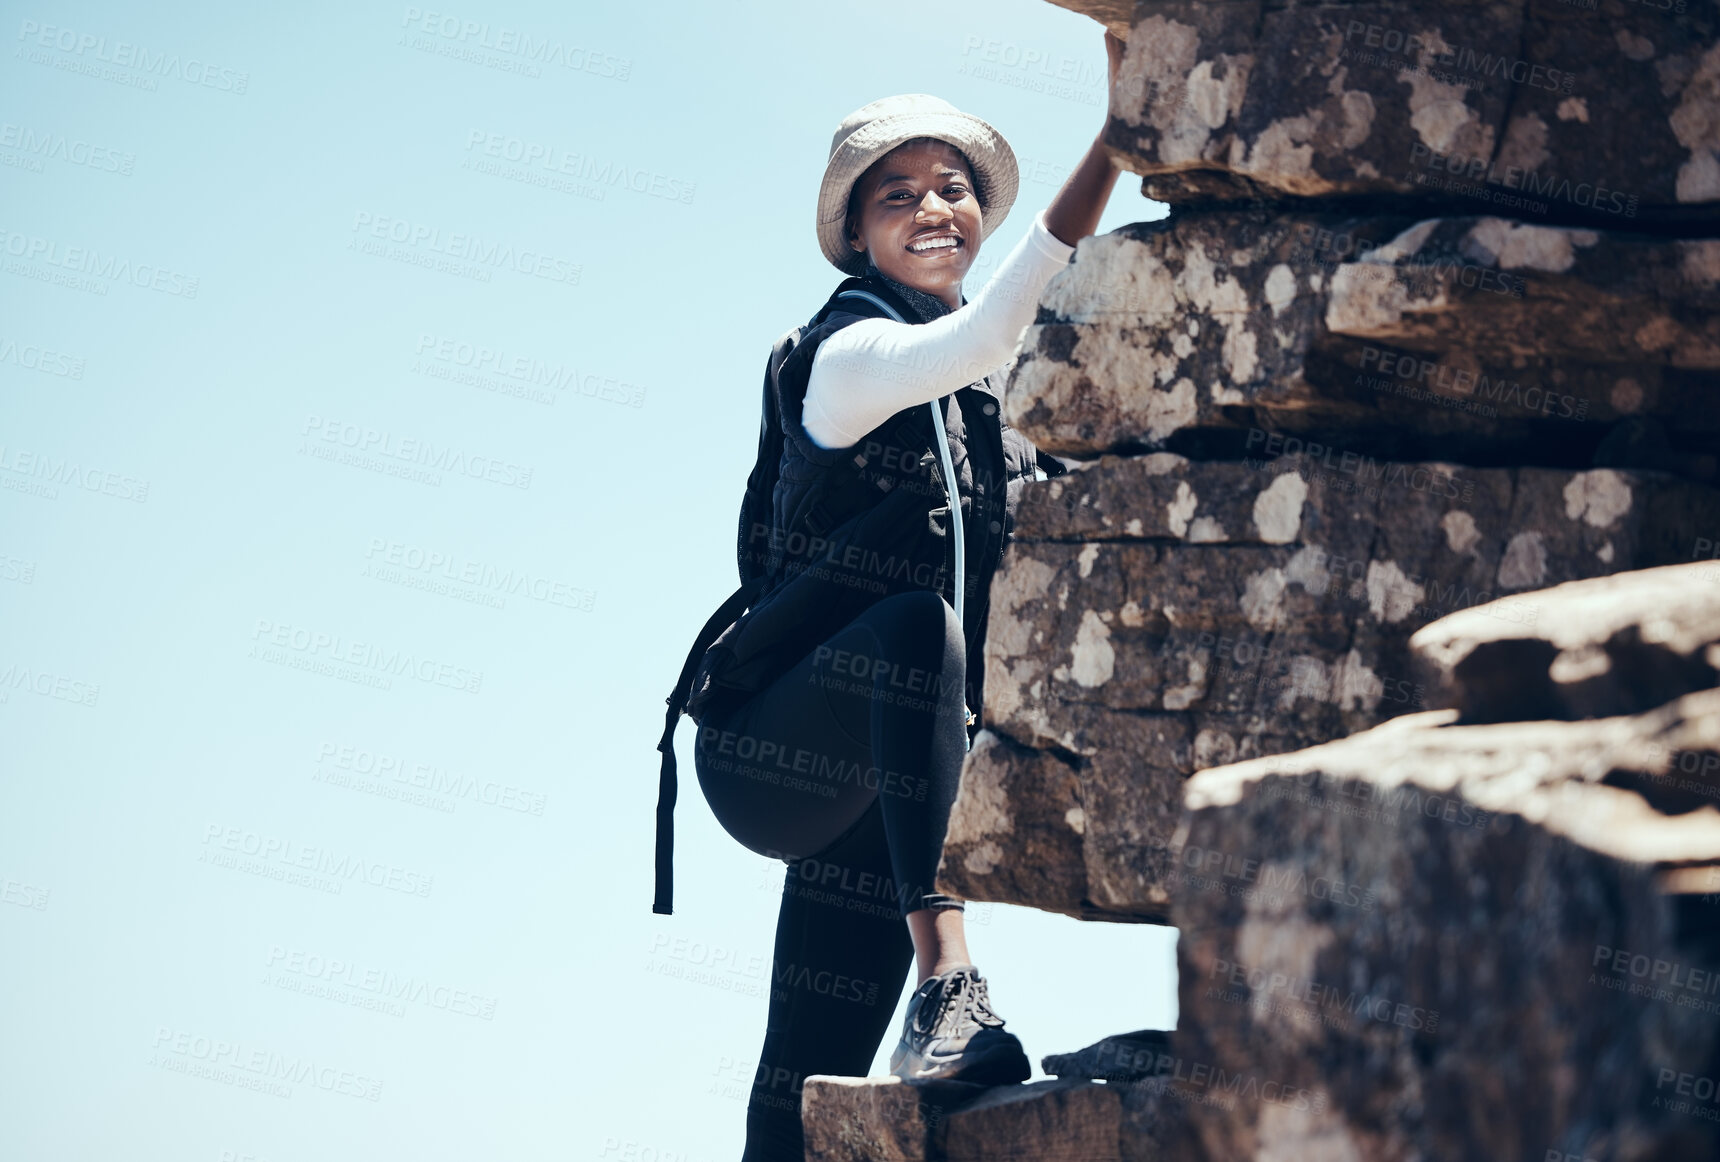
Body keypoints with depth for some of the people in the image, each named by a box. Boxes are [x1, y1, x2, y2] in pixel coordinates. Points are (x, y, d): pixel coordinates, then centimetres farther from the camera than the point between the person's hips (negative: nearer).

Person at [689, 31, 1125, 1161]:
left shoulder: (999, 393, 12)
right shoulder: (850, 350, -12)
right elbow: (980, 340, -31)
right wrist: (1122, 133, -39)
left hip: (869, 781, 8)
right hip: (767, 749, -8)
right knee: (917, 624, -37)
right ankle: (947, 982, -45)